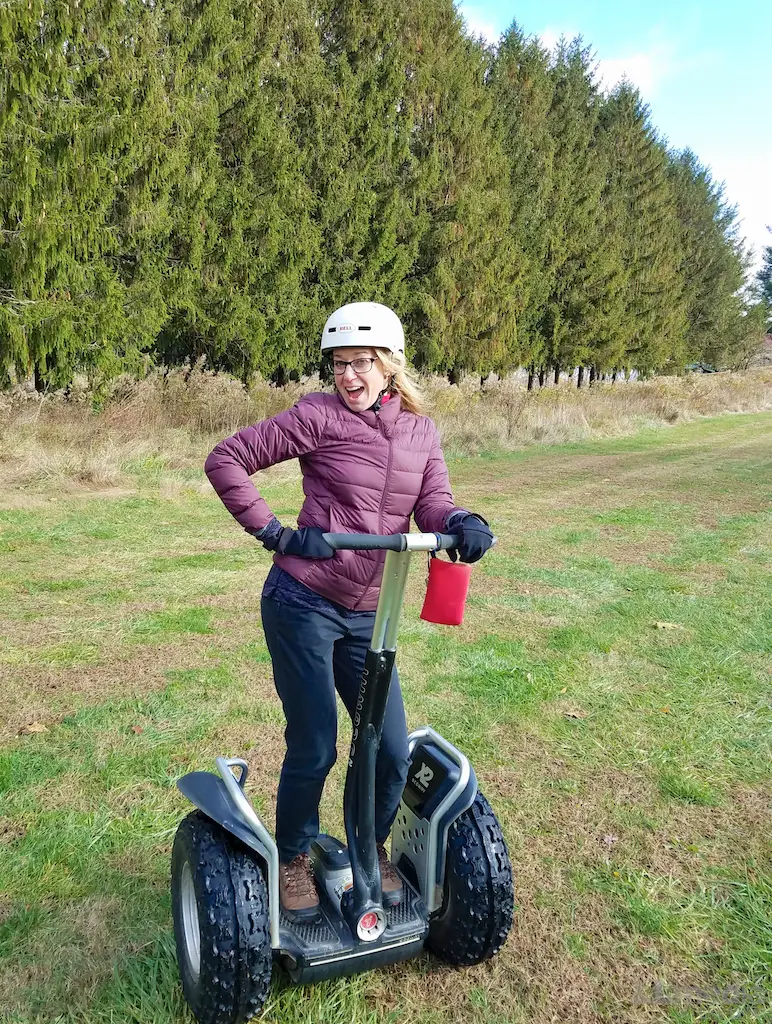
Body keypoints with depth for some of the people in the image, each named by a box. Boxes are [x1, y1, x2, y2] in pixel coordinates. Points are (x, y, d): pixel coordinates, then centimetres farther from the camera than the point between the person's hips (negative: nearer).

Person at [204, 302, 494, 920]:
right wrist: (274, 532, -13)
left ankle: (370, 851, 36)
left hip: (367, 616, 5)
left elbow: (431, 503, -3)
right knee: (314, 748, 4)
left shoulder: (421, 431, 8)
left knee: (392, 749, 8)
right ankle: (293, 859, 32)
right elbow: (226, 460, -6)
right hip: (303, 604, -4)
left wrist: (461, 523, -25)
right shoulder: (320, 416, -8)